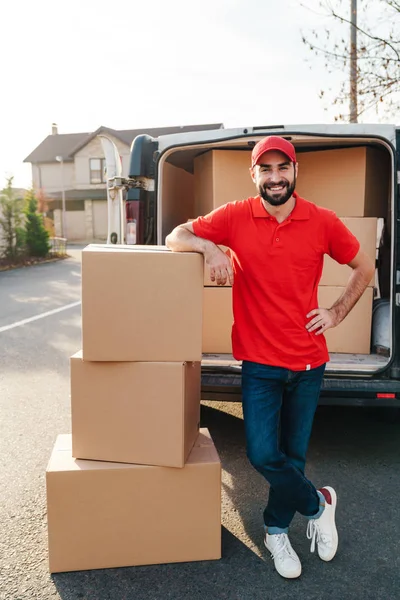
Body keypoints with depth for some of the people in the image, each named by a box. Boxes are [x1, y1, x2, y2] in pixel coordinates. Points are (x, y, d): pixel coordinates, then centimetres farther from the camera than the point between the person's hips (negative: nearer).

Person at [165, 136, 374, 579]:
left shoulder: (322, 222, -4)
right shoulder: (235, 217, -6)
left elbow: (364, 268, 9)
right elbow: (175, 237, -3)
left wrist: (337, 313, 0)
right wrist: (208, 246, -23)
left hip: (307, 361, 1)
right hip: (259, 362, -1)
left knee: (294, 453, 13)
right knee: (263, 455, -5)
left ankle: (276, 531, 38)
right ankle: (318, 503, 26)